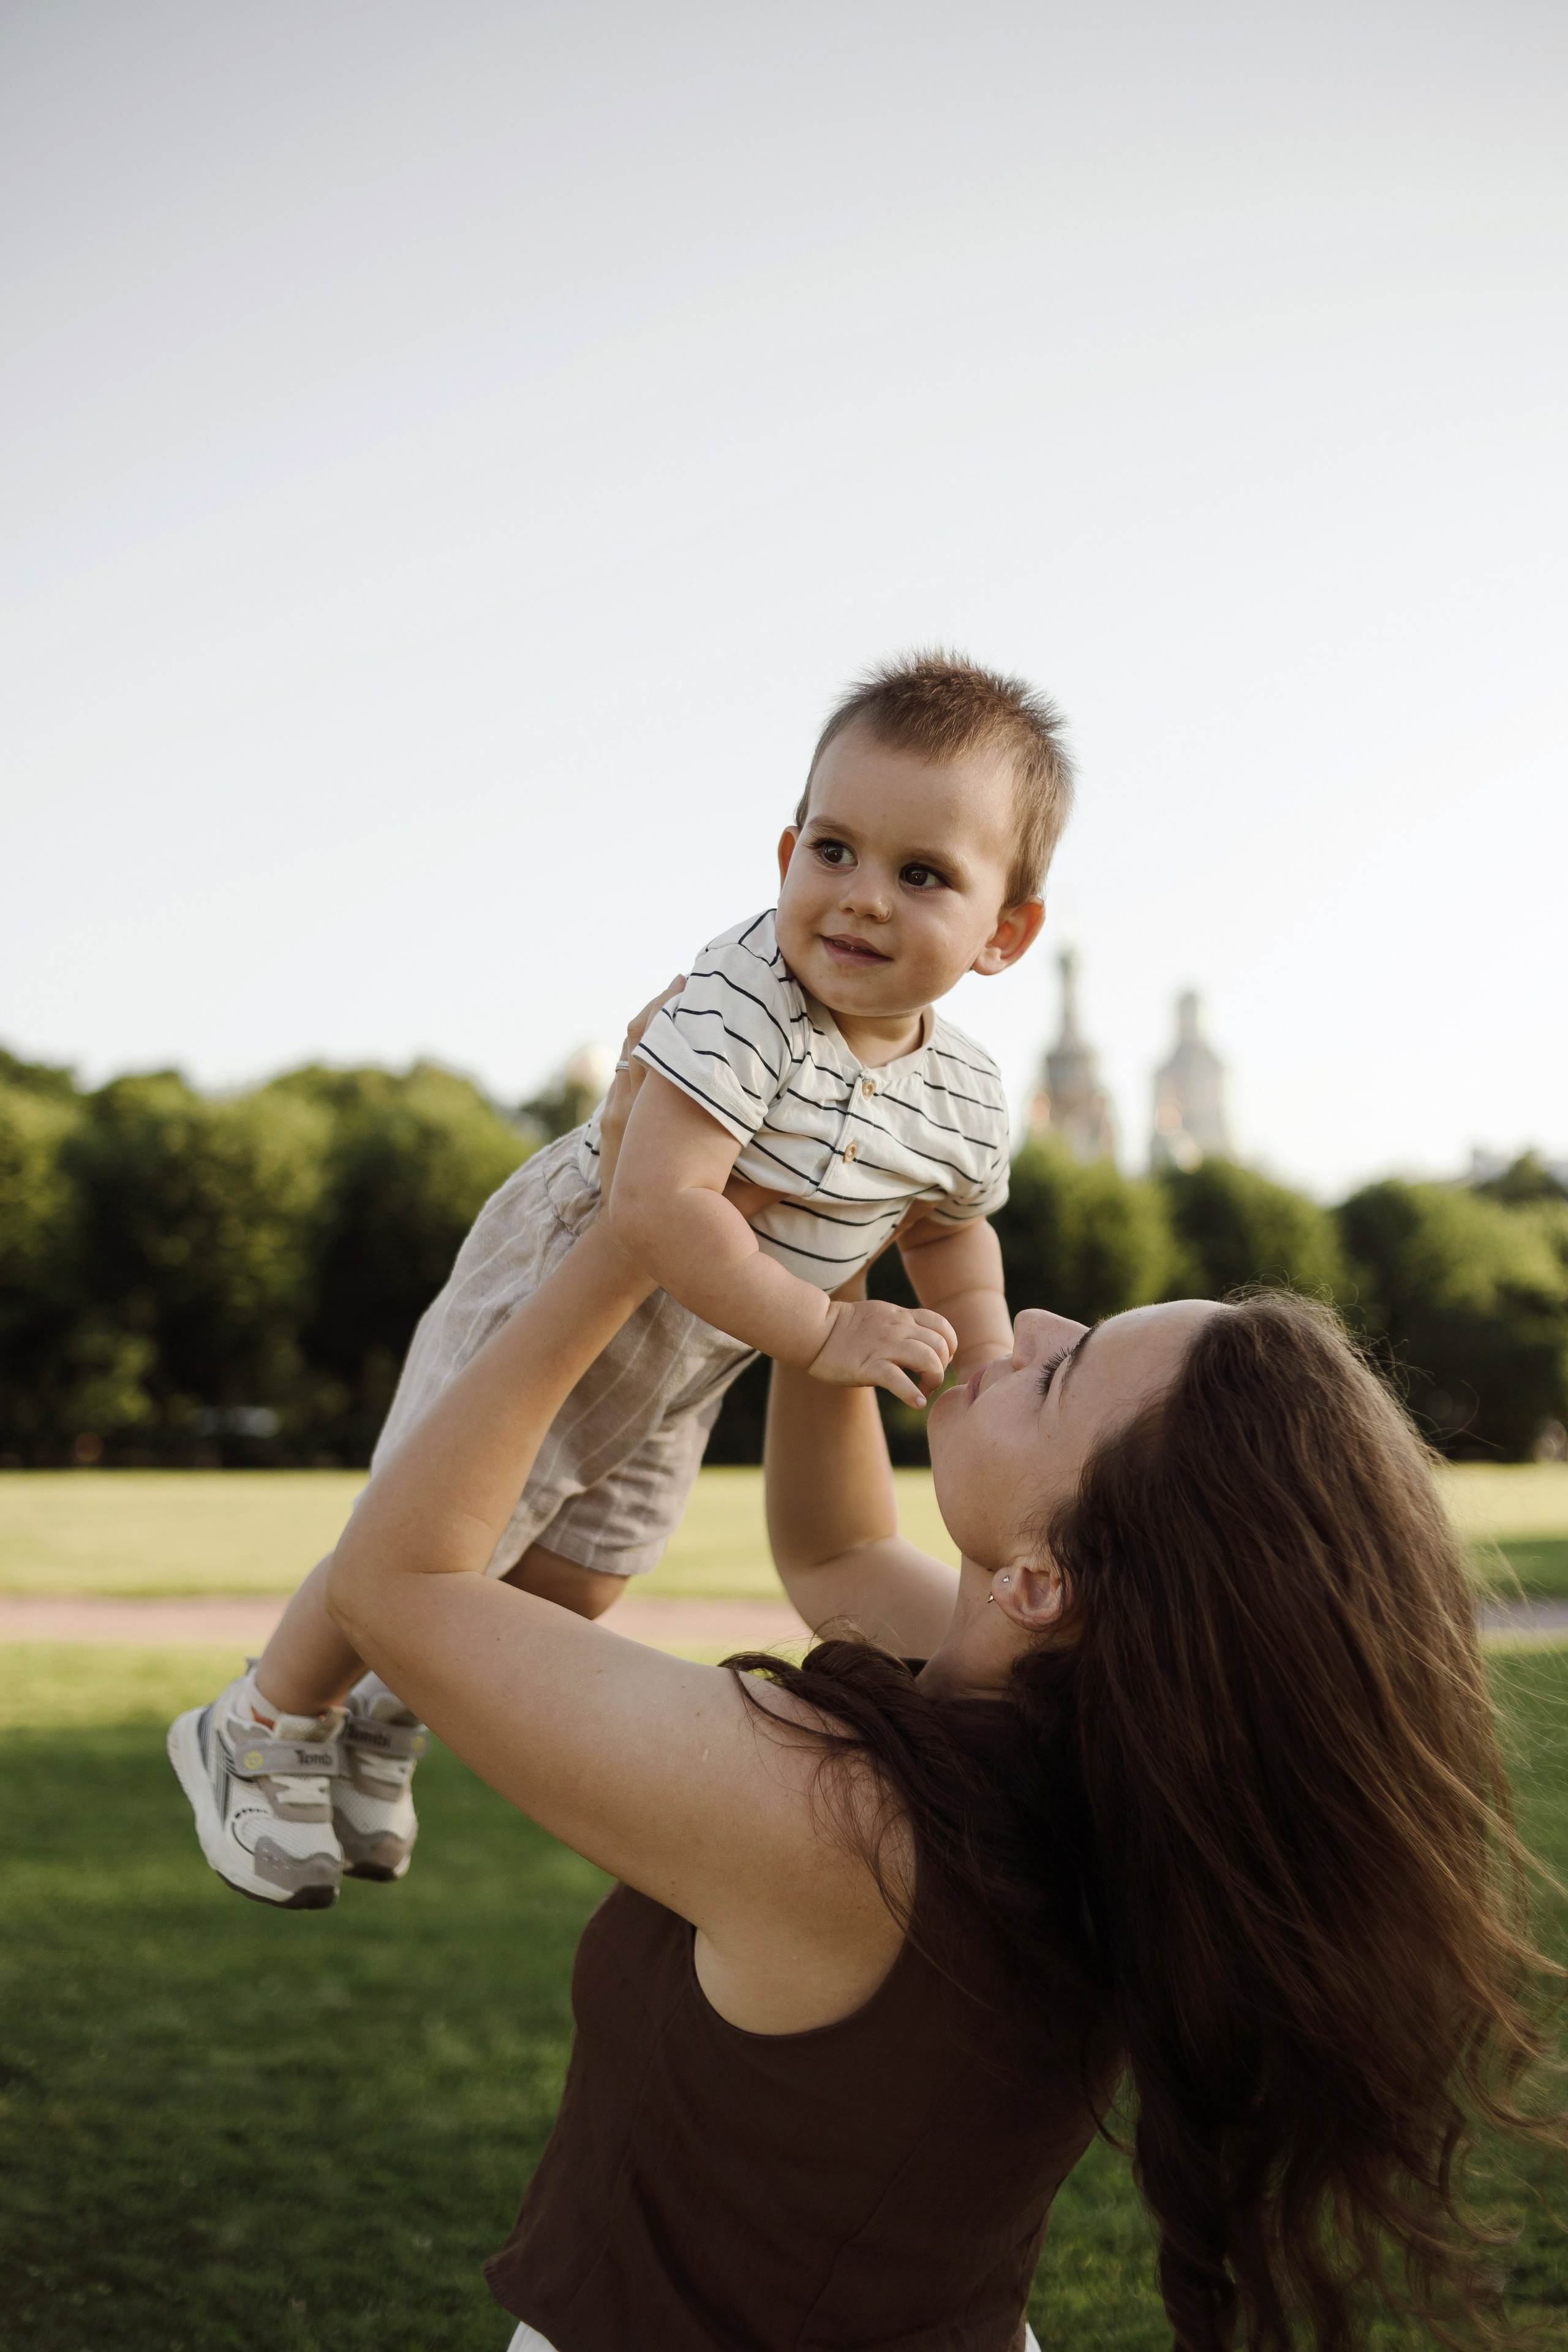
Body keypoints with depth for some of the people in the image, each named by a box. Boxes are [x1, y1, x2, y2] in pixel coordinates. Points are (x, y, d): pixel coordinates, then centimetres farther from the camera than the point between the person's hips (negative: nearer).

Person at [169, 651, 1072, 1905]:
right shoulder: (743, 997, -35)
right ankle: (259, 1732, 34)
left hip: (691, 1370, 7)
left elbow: (951, 1229, 9)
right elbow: (659, 1203, -43)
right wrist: (824, 1333, -40)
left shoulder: (967, 1097, -14)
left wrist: (990, 1381, -4)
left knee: (573, 1587, 23)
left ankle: (383, 1720, 50)